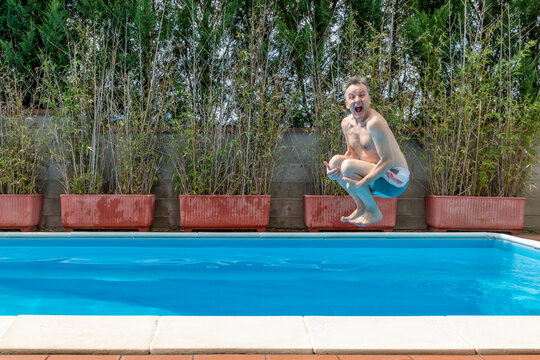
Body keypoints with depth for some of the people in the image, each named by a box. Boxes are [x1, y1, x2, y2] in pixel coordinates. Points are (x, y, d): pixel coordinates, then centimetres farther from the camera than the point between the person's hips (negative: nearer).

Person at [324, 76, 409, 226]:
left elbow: (388, 161, -24)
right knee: (335, 161, -3)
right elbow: (352, 153, 13)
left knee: (348, 166, -26)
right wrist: (332, 170, -8)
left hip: (394, 180, -8)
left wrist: (360, 184, -29)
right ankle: (361, 207, 8)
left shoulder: (374, 122, -22)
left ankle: (374, 213, -6)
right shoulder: (346, 123, 4)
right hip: (374, 173, 8)